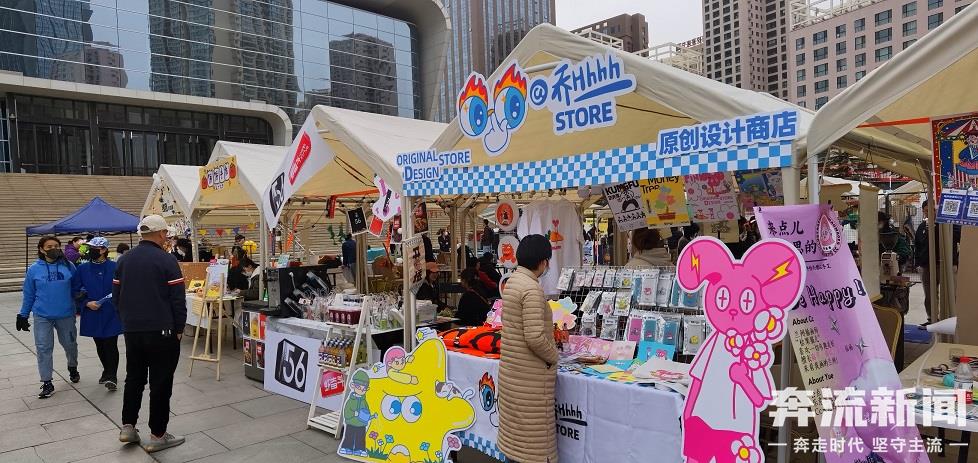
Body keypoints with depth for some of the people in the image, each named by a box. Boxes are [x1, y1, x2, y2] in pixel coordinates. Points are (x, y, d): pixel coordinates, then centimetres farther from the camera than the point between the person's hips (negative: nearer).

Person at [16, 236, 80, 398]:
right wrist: (23, 315, 9)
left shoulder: (69, 266, -1)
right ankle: (47, 383, 7)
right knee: (44, 348, -2)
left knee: (70, 344, 14)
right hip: (42, 316, -1)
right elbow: (29, 295, 6)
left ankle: (73, 368, 41)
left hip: (66, 315, 1)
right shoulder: (34, 269, -1)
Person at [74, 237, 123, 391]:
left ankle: (111, 377, 0)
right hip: (92, 314, 4)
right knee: (100, 345, 15)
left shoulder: (115, 268, -6)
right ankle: (107, 371, 32)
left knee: (110, 345, -6)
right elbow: (76, 291, 6)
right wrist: (87, 303, -9)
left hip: (111, 314, -3)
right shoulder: (83, 269, 2)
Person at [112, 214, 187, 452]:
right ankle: (157, 436, 8)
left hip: (131, 330, 6)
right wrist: (179, 328, -3)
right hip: (161, 331, -6)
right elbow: (178, 298, -14)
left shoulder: (124, 260, 7)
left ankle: (128, 427, 24)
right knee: (160, 383, 2)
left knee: (134, 378, 20)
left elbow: (116, 296, 11)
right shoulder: (167, 260, -13)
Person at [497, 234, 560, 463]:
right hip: (529, 375, -9)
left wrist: (552, 332, 28)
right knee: (534, 435, 2)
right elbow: (535, 338, -25)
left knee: (516, 428, 18)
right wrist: (553, 357, -8)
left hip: (511, 368, 9)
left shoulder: (512, 281, 7)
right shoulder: (532, 288, -21)